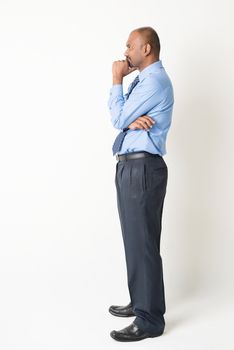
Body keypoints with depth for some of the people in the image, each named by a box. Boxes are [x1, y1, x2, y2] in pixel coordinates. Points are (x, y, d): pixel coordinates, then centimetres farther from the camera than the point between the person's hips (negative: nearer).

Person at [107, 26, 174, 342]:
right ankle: (139, 302, 30)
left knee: (143, 243, -6)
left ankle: (150, 319, 4)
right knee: (134, 240, 16)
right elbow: (118, 117, 11)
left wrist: (116, 81, -3)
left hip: (142, 168, -10)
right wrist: (131, 120, -12)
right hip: (130, 166, 10)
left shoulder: (155, 80, -12)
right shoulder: (143, 80, 19)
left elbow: (118, 119, -14)